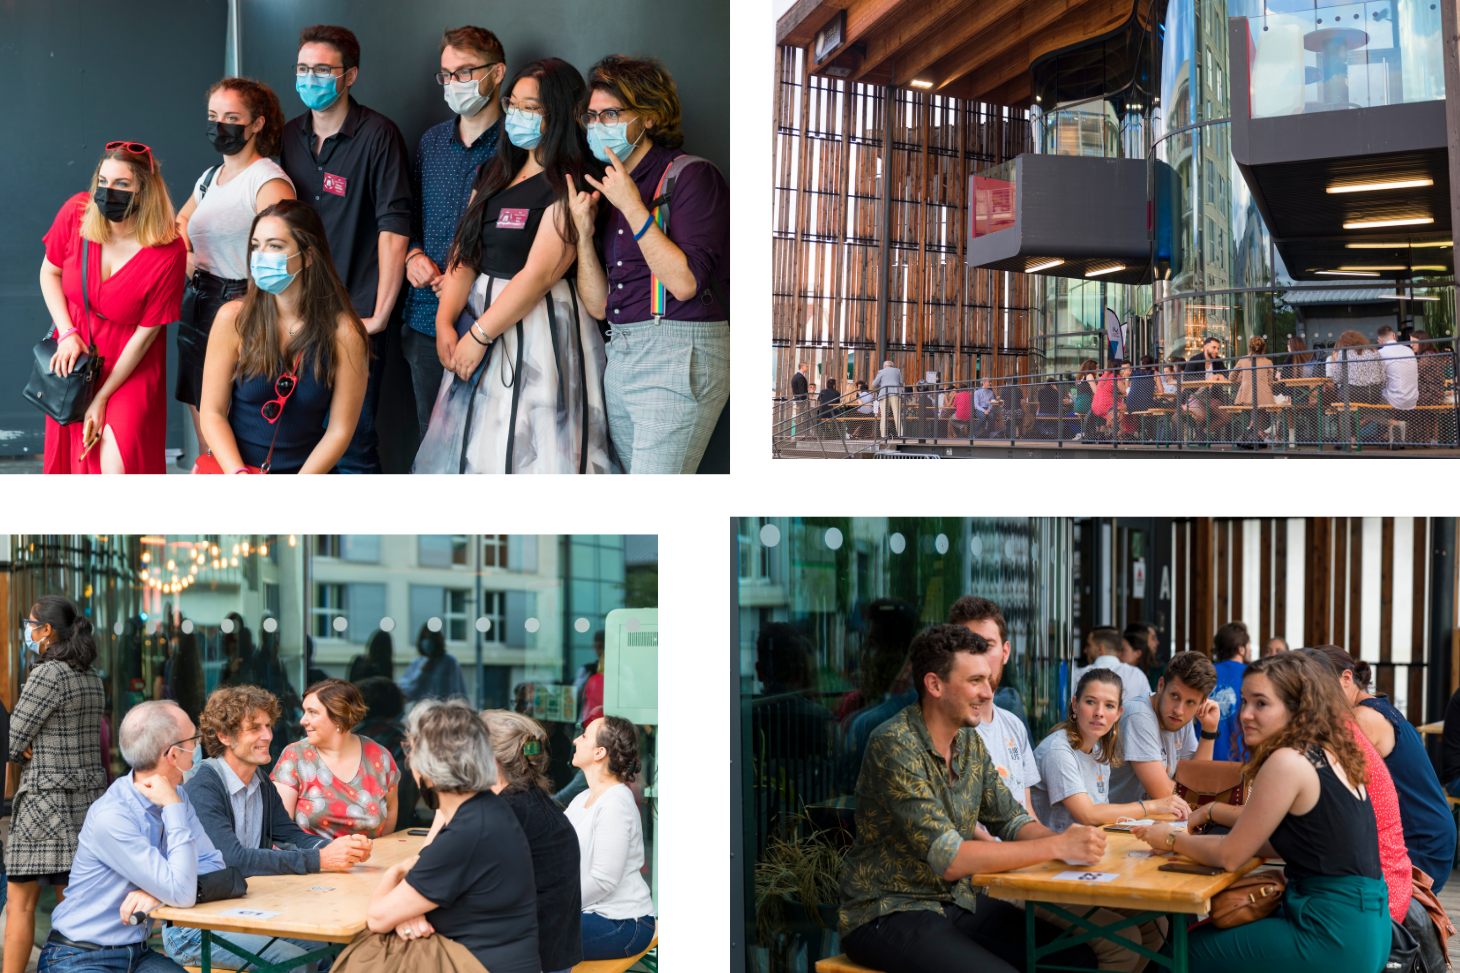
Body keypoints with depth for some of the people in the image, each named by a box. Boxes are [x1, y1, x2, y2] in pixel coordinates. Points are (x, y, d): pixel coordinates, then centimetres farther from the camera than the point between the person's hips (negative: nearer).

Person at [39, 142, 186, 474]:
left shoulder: (169, 252, -24)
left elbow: (146, 332, -16)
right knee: (69, 451, 10)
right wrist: (67, 334, -9)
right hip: (76, 351, 4)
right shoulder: (76, 213, -15)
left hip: (131, 363, -4)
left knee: (118, 461, -19)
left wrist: (101, 398, -13)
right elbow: (50, 272, 4)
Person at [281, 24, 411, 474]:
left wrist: (379, 315, -13)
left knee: (353, 446, -4)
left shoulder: (378, 136, -6)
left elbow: (394, 229, -10)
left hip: (356, 320, -5)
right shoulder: (289, 136, 12)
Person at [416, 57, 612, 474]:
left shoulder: (569, 186, -11)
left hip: (538, 327, -7)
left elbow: (539, 273, -18)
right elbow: (464, 252, 8)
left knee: (522, 450, -4)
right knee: (470, 446, 10)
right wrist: (446, 321, -6)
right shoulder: (495, 173, 13)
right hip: (479, 311, 7)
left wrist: (480, 335, -15)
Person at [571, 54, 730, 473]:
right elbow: (598, 306, 12)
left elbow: (684, 282, -17)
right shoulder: (602, 187, 16)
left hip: (680, 359, -7)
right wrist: (583, 233, -2)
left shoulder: (690, 177, -4)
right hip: (620, 357, 7)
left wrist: (632, 206, -15)